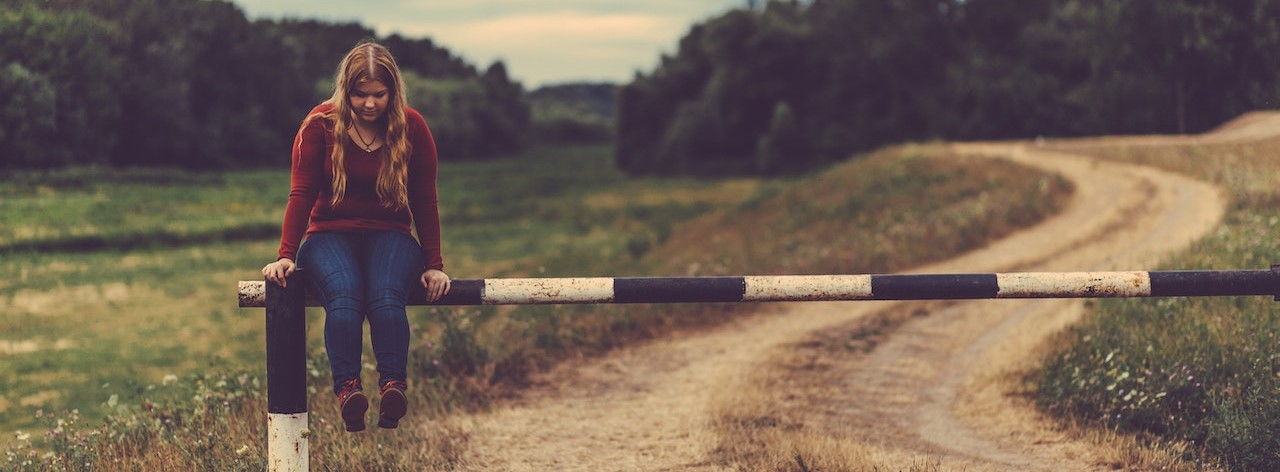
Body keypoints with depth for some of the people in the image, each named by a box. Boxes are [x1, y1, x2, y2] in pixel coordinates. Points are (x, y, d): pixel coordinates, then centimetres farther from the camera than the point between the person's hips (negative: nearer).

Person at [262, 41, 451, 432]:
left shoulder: (412, 128, 0)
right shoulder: (321, 125, -3)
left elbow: (425, 201, 4)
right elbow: (301, 195, -2)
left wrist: (434, 265, 1)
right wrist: (285, 256, -11)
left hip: (390, 235, 1)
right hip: (331, 235, -1)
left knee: (386, 297, -34)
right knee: (343, 296, -35)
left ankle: (394, 386, -45)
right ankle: (346, 389, -48)